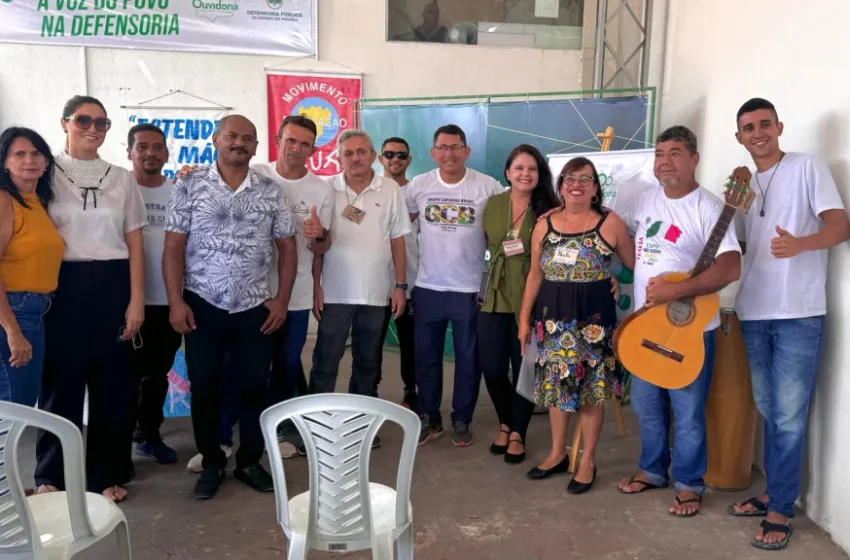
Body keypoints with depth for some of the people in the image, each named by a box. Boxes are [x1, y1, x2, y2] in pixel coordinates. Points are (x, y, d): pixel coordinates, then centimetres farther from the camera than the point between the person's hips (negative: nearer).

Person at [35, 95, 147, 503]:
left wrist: (136, 300, -1)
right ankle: (52, 475, 22)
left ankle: (107, 473, 20)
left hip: (112, 286, 2)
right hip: (63, 287, -2)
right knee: (61, 380, 5)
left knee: (113, 382, 6)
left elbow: (134, 243, 7)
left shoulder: (122, 178, 9)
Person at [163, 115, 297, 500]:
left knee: (254, 387, 7)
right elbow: (174, 247, -3)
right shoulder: (189, 186, -1)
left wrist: (282, 300, -1)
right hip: (202, 306, -1)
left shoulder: (271, 191, 4)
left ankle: (250, 462, 24)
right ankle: (212, 464, 24)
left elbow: (287, 247, 6)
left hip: (255, 308, 2)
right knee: (204, 388, 7)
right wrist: (175, 301, -9)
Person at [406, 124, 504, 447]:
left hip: (470, 289, -2)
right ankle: (429, 420, 27)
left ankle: (461, 421, 26)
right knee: (426, 358, 11)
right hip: (427, 288, 2)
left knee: (468, 360, 9)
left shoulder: (488, 187, -7)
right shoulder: (419, 185, 0)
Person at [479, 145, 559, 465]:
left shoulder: (548, 210, -5)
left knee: (524, 369, 5)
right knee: (492, 369, 4)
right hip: (496, 297, 3)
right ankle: (505, 423, 30)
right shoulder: (492, 205, 6)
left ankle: (518, 433, 25)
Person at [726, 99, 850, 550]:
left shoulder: (807, 167, -2)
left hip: (798, 314, -6)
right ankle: (774, 492, 26)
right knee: (768, 411, 14)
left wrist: (800, 244, -29)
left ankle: (779, 510, 7)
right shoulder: (744, 183, 15)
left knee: (789, 417, -3)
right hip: (754, 313, 6)